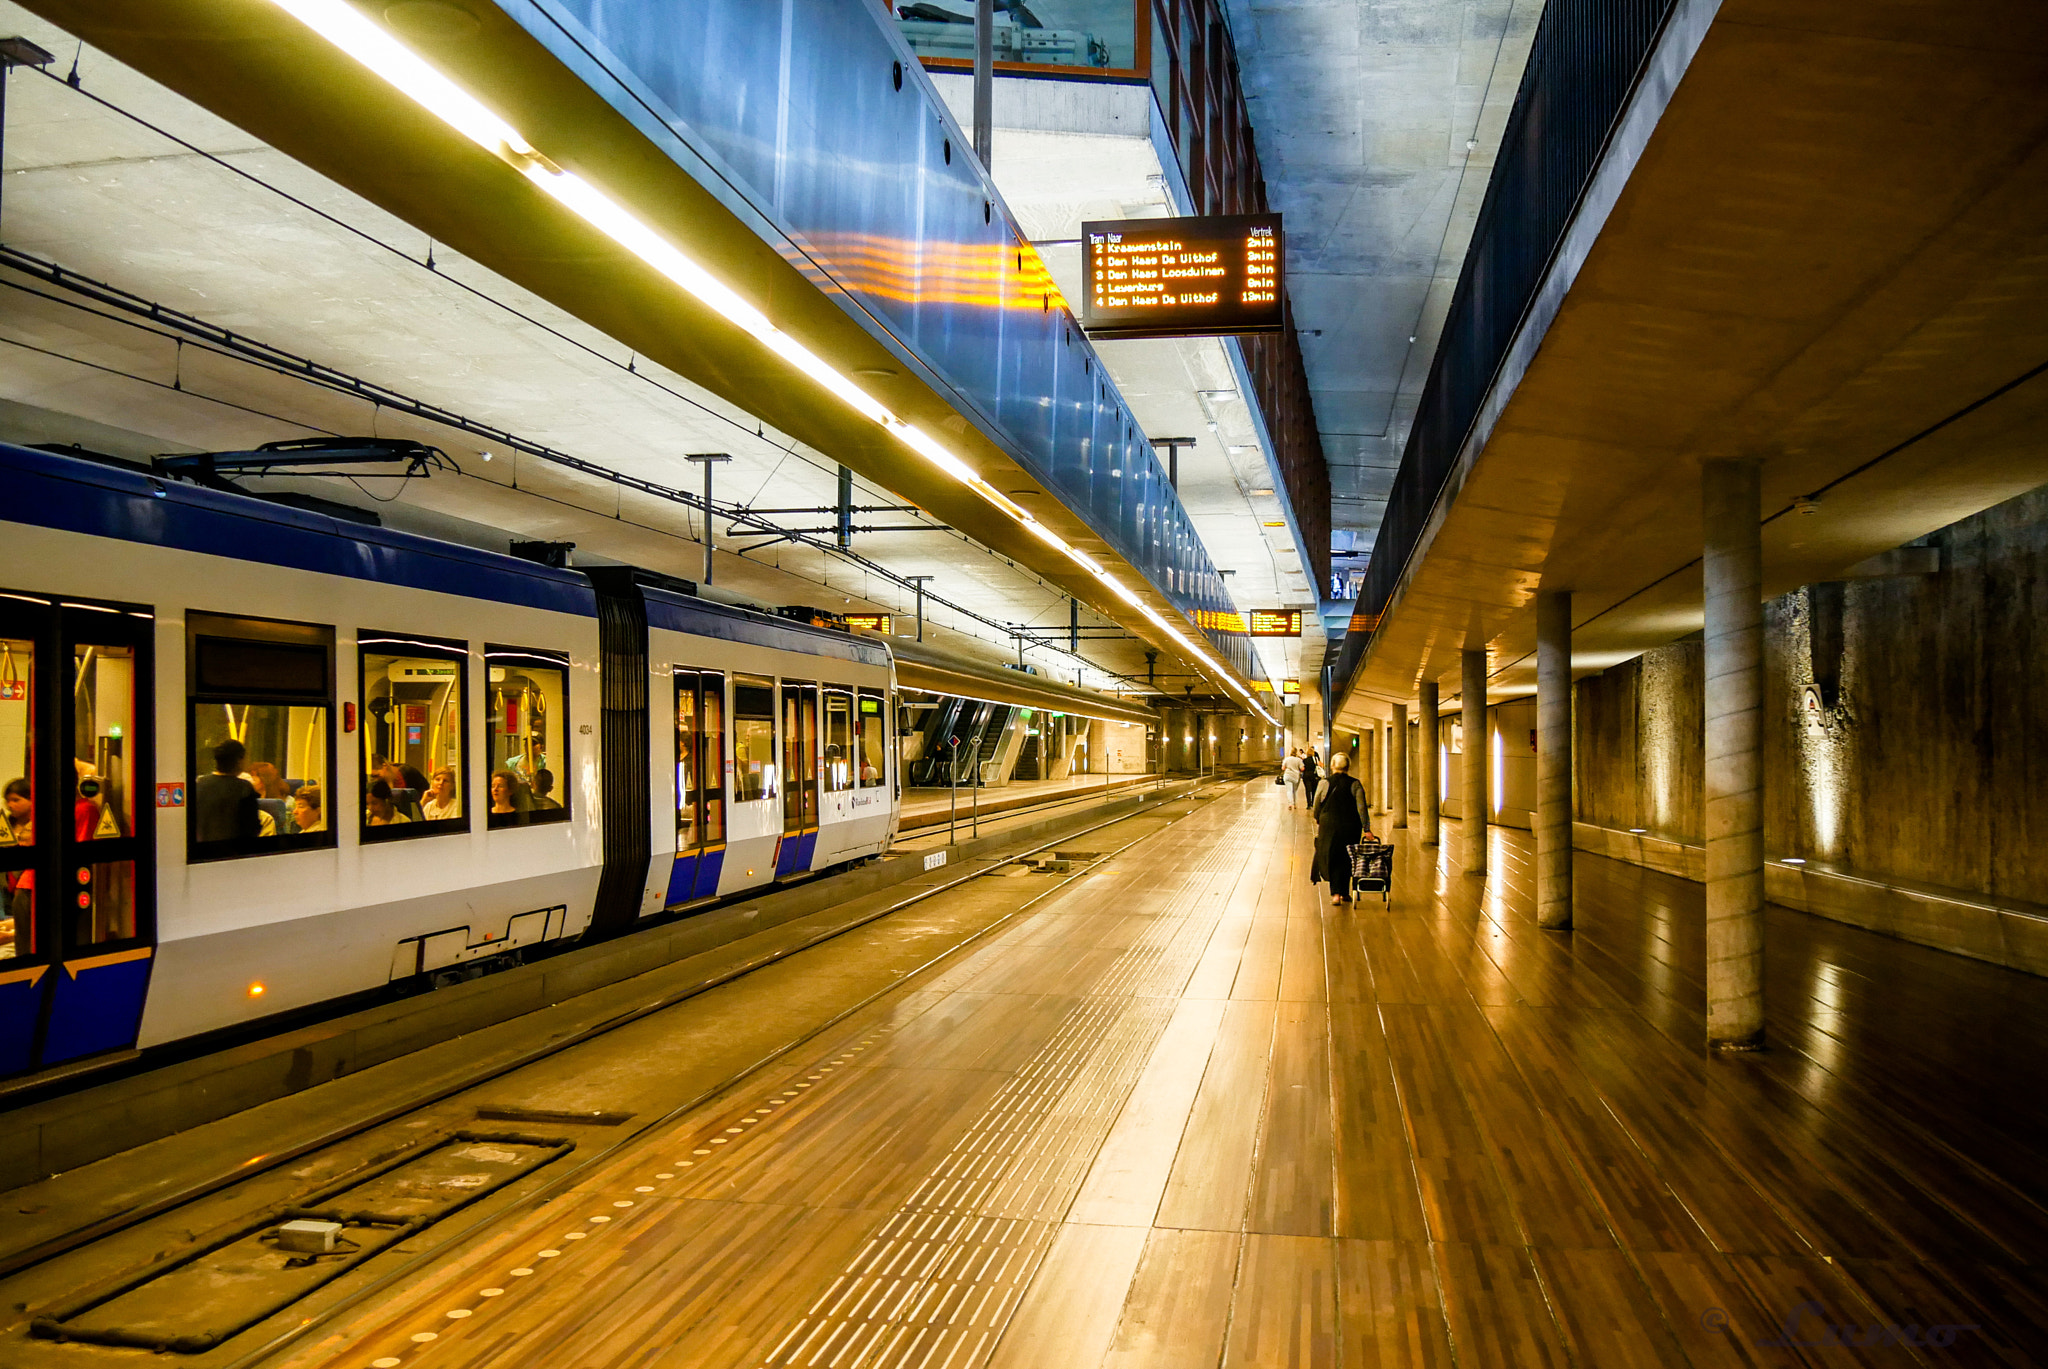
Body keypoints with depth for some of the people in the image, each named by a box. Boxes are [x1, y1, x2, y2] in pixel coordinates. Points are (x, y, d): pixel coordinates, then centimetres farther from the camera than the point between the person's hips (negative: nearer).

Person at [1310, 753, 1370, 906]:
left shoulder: (1325, 783, -5)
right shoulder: (1355, 784, -4)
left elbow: (1316, 808, 1)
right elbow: (1361, 807, -11)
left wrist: (1318, 821, 20)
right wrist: (1366, 828, -11)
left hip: (1329, 826, -1)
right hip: (1350, 828, 1)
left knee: (1332, 860, 7)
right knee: (1346, 860, 16)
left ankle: (1336, 893, -7)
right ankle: (1345, 892, 23)